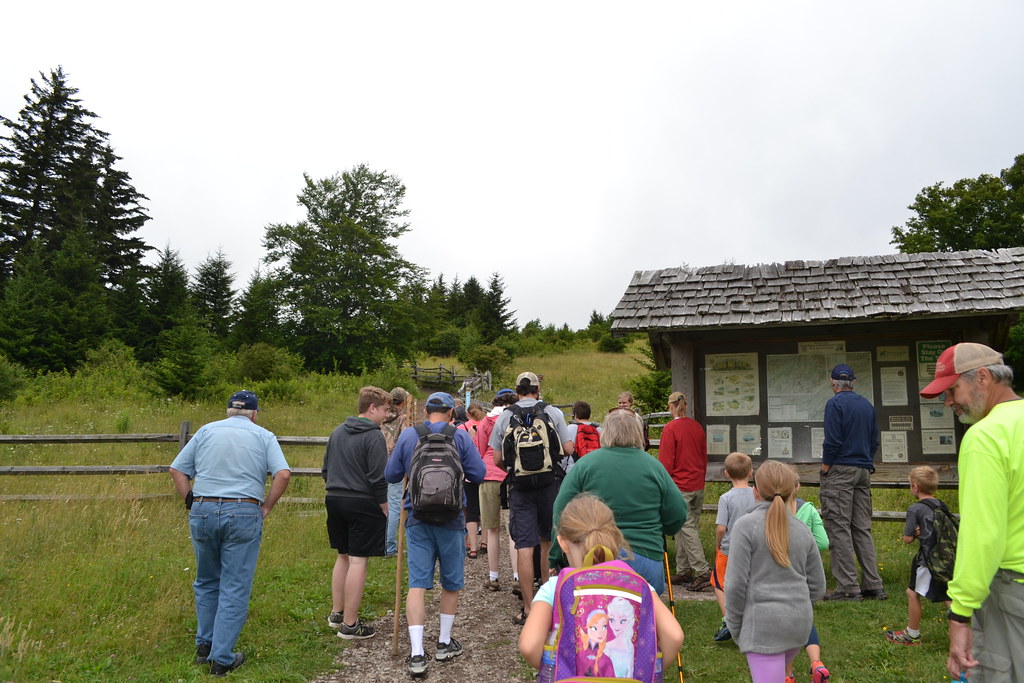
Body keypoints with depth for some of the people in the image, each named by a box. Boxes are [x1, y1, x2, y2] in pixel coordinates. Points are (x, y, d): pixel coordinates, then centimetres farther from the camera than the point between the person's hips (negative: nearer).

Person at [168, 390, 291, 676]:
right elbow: (283, 474, -9)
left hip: (202, 512, 3)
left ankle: (204, 644, 30)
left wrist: (191, 501, 10)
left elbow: (177, 470, 9)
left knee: (207, 582, 22)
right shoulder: (264, 436, 4)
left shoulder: (206, 431, 12)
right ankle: (222, 659, 9)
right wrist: (266, 507, 0)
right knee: (235, 590, 5)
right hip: (244, 515, -3)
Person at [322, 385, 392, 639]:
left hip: (334, 501, 8)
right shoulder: (374, 437, -13)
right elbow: (378, 480, -16)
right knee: (358, 561, -2)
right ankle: (349, 624, 4)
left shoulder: (337, 432, 12)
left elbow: (325, 469, 17)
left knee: (343, 557, 19)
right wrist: (388, 513, -9)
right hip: (363, 504, -8)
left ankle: (336, 613, 28)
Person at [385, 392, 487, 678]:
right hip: (451, 519, -1)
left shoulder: (407, 435, -2)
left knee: (417, 583, 2)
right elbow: (478, 475, -7)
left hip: (417, 518, 1)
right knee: (451, 583, 15)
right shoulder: (460, 437, -8)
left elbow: (391, 475, 4)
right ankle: (445, 643, 27)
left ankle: (416, 654, -3)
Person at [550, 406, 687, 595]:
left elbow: (561, 515, 0)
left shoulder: (585, 464, -2)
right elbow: (678, 515, 5)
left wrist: (555, 559, 9)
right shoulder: (654, 467, 0)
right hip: (646, 559, 1)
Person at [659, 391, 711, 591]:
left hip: (680, 487, -7)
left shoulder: (670, 428, -13)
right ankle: (683, 571, 19)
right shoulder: (697, 426, 7)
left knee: (687, 528, -3)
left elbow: (666, 462, -14)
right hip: (698, 486, 7)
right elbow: (704, 457, 15)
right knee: (690, 527, 12)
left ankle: (703, 572, -6)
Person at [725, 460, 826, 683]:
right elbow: (817, 587, 10)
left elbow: (736, 583, -14)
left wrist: (734, 626, -1)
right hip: (799, 622, 7)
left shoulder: (746, 525, -12)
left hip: (763, 623, -6)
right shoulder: (802, 530, 5)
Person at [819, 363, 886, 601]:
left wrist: (825, 466, -6)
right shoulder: (867, 405, 14)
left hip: (840, 470, -7)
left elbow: (833, 440, -16)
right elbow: (874, 441, 16)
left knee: (839, 528, -4)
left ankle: (848, 587, -5)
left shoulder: (835, 403, -9)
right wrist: (867, 462, 20)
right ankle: (873, 586, 12)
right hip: (864, 471, 7)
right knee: (862, 529, 11)